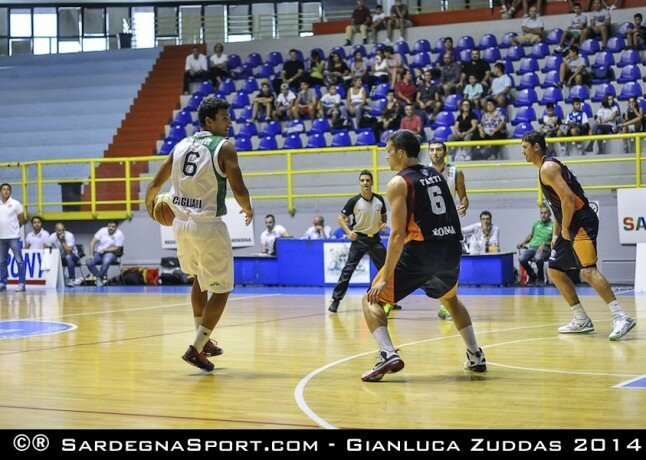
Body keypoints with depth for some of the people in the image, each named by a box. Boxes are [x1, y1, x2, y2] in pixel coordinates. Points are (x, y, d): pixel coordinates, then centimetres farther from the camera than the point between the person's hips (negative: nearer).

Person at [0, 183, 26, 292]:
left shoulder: (16, 203, -2)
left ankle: (21, 284, -5)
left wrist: (14, 228, 6)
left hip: (13, 237, -5)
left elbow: (22, 220, 3)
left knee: (19, 260, -6)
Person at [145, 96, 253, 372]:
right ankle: (196, 349, 1)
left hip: (181, 223, 7)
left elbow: (155, 184, 14)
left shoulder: (182, 145, 10)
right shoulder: (224, 147, -8)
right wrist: (248, 210, 5)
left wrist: (149, 203, 35)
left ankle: (203, 341, 33)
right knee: (221, 290, 6)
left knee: (200, 279, 28)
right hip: (208, 226, -7)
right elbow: (238, 190, -16)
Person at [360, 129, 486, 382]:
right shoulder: (435, 174, 15)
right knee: (450, 299, 34)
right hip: (451, 249, 7)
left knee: (372, 300, 5)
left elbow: (398, 234, -14)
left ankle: (388, 354, -16)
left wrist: (385, 278, -14)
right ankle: (476, 356, 31)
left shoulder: (398, 183, -6)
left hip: (420, 251, -7)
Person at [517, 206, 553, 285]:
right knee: (521, 258, -27)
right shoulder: (536, 224, 19)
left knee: (538, 257, -40)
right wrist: (524, 242, 15)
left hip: (544, 250, -4)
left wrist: (544, 244, -17)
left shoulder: (552, 225, 2)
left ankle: (540, 277, -10)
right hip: (532, 247, 5)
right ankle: (532, 275, 2)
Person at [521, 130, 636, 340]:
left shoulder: (548, 168, -12)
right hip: (570, 226, 11)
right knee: (555, 270, 14)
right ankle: (582, 320, 16)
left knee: (588, 270, -21)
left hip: (581, 222, -11)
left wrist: (565, 229, -15)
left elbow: (568, 199, -23)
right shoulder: (546, 168, 20)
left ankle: (621, 317, -25)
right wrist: (556, 234, 21)